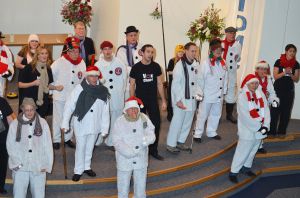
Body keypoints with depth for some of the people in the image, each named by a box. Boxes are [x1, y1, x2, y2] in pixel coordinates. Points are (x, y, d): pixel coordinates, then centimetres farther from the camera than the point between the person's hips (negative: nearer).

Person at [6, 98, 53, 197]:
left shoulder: (42, 123, -2)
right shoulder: (14, 124, -2)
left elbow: (48, 145, -1)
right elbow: (10, 145, 1)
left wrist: (47, 164, -3)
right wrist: (17, 163, -7)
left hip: (38, 165, 0)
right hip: (20, 166, 0)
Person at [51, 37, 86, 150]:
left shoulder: (82, 63, 4)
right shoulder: (60, 62, -9)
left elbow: (83, 79, 11)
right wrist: (54, 85, -9)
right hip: (60, 95, -4)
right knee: (58, 118, 5)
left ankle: (68, 138, 28)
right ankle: (56, 140, 18)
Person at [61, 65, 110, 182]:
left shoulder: (103, 91, -5)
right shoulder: (79, 89, -13)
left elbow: (105, 112, -2)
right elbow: (69, 106, -11)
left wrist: (105, 128, -3)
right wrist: (65, 124, -12)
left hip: (95, 126, 3)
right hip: (81, 124, -3)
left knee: (90, 147, 18)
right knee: (80, 147, 7)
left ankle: (86, 167, 37)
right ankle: (78, 170, 22)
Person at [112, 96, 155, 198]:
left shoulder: (144, 118, -4)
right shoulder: (120, 121, -12)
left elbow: (151, 134, -3)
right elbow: (117, 142, -15)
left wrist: (146, 140, -27)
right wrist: (130, 152, -27)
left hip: (141, 158, 3)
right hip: (125, 158, -2)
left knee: (141, 183, 16)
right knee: (123, 183, 11)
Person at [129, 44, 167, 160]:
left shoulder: (156, 66, 0)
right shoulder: (136, 68, -6)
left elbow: (159, 84, 6)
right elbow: (132, 85, -1)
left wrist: (163, 100, 3)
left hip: (153, 101, 2)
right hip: (140, 101, -2)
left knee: (156, 124, 0)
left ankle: (153, 150, 14)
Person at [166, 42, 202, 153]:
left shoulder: (196, 65, 4)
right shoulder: (180, 65, -16)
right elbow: (176, 84, -16)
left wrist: (198, 92, 0)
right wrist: (178, 100, -18)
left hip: (192, 98, 7)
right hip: (181, 99, -7)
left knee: (188, 122, 15)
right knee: (177, 122, -1)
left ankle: (180, 142, 30)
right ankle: (171, 144, 13)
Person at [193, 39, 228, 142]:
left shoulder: (223, 62, 2)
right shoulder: (206, 63, -15)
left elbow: (225, 77, 9)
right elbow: (201, 79, -12)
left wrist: (224, 91, 9)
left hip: (219, 95, 6)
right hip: (207, 95, -6)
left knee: (216, 114, 17)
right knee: (202, 115, 4)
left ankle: (211, 132, 33)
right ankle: (197, 134, 17)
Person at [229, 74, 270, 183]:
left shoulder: (261, 95, 4)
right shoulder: (242, 97, -14)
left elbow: (266, 110, 1)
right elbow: (245, 116, -19)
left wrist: (265, 125, -11)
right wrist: (258, 127, -17)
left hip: (260, 130, 6)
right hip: (247, 131, -6)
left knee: (253, 150, 18)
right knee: (242, 152, -1)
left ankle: (246, 167, 36)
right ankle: (233, 172, 10)